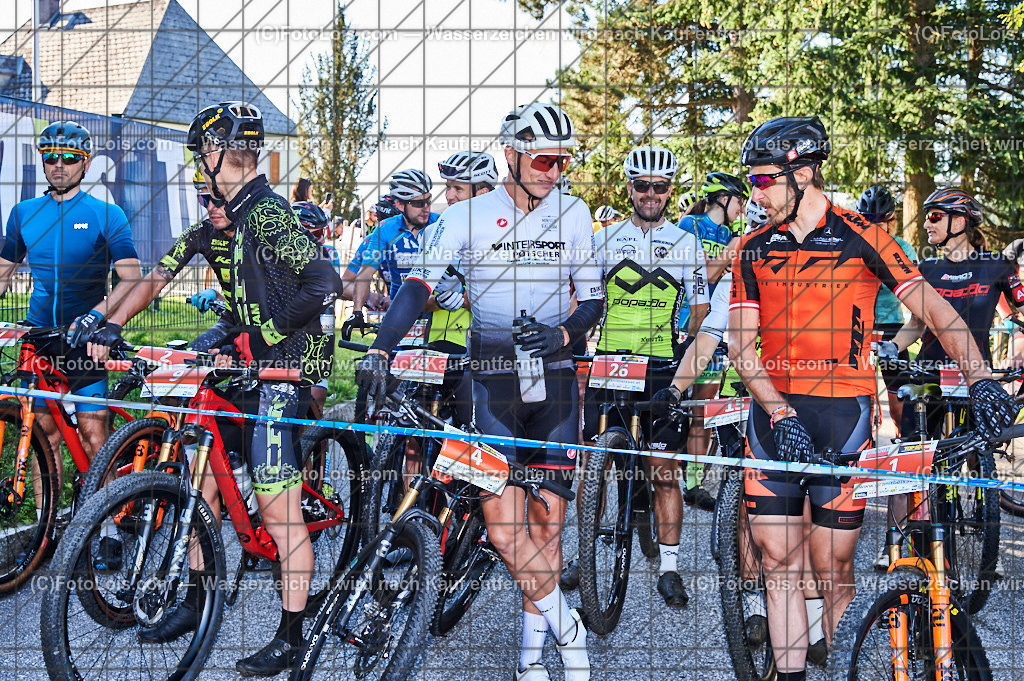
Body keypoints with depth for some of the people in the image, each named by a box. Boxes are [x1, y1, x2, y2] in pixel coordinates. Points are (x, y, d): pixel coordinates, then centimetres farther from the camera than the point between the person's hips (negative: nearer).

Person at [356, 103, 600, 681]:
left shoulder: (573, 214, 6)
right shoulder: (469, 216, -2)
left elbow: (593, 300, 9)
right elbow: (420, 284, -11)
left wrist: (562, 334, -12)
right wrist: (380, 349, -24)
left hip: (555, 377, 2)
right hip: (492, 378, -2)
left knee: (547, 521, 3)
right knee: (503, 526, -12)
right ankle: (564, 623, 9)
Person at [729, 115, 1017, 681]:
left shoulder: (860, 237, -1)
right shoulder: (753, 249, 9)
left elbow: (933, 308, -6)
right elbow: (742, 345, 3)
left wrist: (980, 378, -20)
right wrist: (781, 413, -12)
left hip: (842, 411, -3)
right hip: (773, 412, 3)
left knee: (832, 567, -1)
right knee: (778, 558, 2)